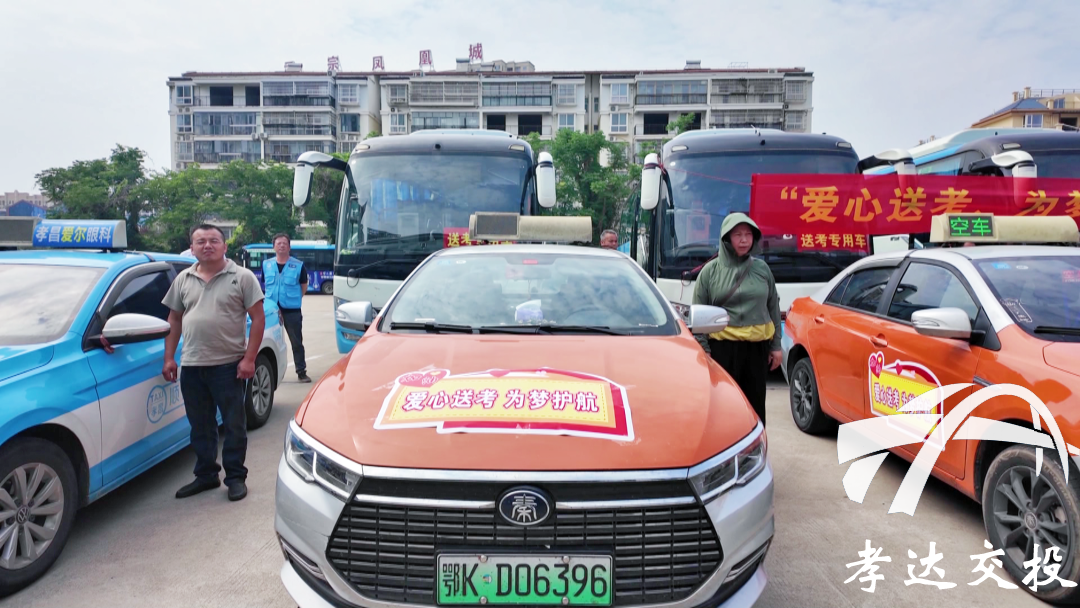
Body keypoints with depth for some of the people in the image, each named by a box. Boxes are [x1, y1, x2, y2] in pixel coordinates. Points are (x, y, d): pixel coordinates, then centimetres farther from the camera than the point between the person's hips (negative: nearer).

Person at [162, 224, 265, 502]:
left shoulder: (242, 277, -4)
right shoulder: (183, 279, 11)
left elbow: (258, 318, -6)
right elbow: (174, 319, 16)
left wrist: (249, 359, -13)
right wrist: (169, 358, 9)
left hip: (228, 365, -4)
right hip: (191, 366, 5)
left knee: (234, 425, 4)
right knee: (200, 426, 14)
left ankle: (236, 477, 16)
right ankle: (205, 475, 28)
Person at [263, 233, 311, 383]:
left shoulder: (298, 265, -2)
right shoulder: (266, 265, 6)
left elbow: (304, 286, 6)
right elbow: (264, 285, 16)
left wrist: (295, 299, 0)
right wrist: (269, 300, 7)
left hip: (292, 310, -3)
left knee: (297, 342, 2)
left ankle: (301, 372, 10)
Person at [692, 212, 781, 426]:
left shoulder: (761, 268, 8)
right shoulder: (711, 270, 1)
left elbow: (773, 308, 13)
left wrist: (776, 346, 9)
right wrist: (703, 349, -6)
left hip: (757, 347, 3)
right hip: (722, 348, -2)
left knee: (755, 406, 10)